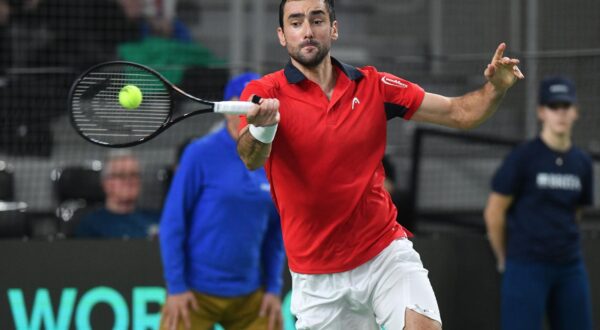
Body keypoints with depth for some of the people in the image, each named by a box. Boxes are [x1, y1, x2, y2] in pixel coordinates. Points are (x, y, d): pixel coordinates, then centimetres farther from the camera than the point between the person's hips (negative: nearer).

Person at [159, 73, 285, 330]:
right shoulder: (201, 154, -8)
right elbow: (172, 224, -8)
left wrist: (273, 288, 7)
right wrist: (176, 286, -11)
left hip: (249, 298, 5)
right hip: (195, 295, -5)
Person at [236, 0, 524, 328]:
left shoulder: (373, 85, 3)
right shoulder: (266, 92, -7)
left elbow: (460, 113, 4)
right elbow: (251, 159, -26)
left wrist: (495, 87, -17)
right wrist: (262, 127, -49)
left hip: (387, 252, 1)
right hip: (317, 275, -1)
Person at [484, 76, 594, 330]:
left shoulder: (582, 162, 10)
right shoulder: (523, 157, -7)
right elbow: (494, 212, -3)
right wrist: (505, 259, 6)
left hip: (570, 268, 6)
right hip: (526, 268, -6)